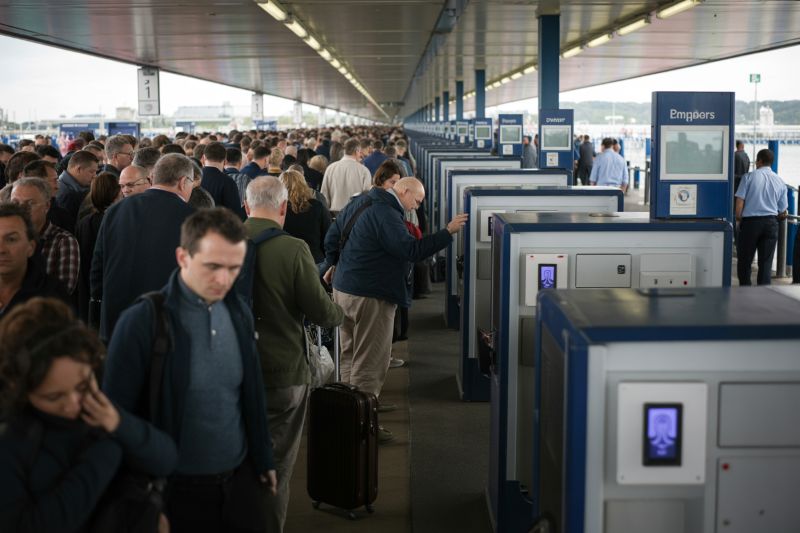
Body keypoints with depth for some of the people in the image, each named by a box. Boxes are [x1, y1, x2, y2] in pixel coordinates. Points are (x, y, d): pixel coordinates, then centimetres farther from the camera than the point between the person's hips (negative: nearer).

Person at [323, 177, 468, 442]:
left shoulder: (359, 203, 9)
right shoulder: (385, 215, -21)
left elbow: (332, 236, 17)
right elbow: (410, 250, -27)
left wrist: (333, 264, 31)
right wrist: (448, 232, -24)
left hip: (343, 289, 10)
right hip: (370, 297, -10)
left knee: (350, 356, 19)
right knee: (370, 363, -2)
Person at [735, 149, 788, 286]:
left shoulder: (749, 177, -3)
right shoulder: (780, 182, 7)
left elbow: (740, 201, -9)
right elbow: (783, 212, 8)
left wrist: (738, 219, 4)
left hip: (750, 221, -3)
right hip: (771, 223, 3)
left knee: (744, 260, 8)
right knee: (766, 263, 5)